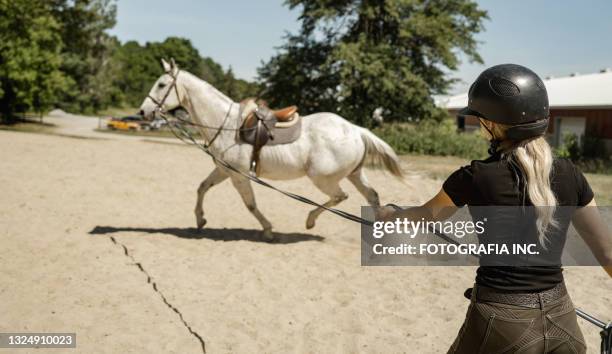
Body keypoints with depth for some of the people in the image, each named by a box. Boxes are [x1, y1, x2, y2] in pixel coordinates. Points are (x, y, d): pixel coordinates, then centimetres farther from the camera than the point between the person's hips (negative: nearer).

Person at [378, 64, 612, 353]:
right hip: (561, 321, 4)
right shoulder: (568, 174, -3)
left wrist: (389, 215, 26)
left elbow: (427, 215, 6)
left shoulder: (475, 178, -13)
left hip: (502, 322, -3)